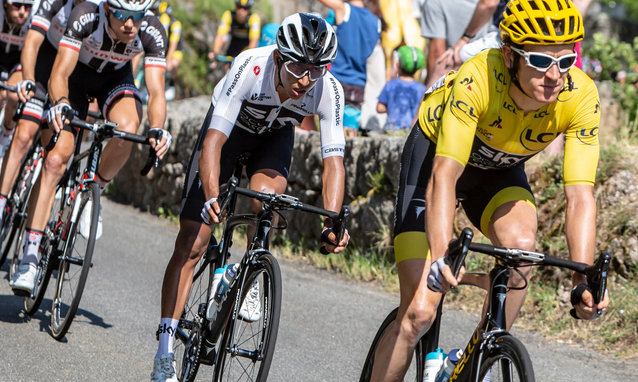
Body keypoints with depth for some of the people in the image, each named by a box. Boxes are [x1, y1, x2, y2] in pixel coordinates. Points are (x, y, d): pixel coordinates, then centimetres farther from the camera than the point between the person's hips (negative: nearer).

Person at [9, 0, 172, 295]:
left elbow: (156, 91, -32)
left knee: (127, 129, -33)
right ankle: (30, 256, -14)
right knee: (55, 158, -16)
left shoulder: (152, 32, -30)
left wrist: (158, 130, -51)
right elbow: (59, 73, -39)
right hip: (76, 74, -1)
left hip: (116, 78, 1)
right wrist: (60, 104, -59)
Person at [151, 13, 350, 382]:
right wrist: (211, 196, -55)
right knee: (191, 241, -9)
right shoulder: (249, 67, -38)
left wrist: (333, 221, -44)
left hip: (275, 135, 2)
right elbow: (214, 140, -39)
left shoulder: (328, 91, -31)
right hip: (230, 127, -1)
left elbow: (333, 160, -29)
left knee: (266, 189, -34)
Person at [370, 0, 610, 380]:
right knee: (420, 313, -12)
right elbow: (444, 177, -44)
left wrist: (584, 280, -43)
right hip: (435, 153, -3)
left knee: (520, 242, -30)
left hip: (500, 169, 3)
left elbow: (580, 195, -30)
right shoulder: (478, 78, -38)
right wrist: (440, 259, -58)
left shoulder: (582, 96, -28)